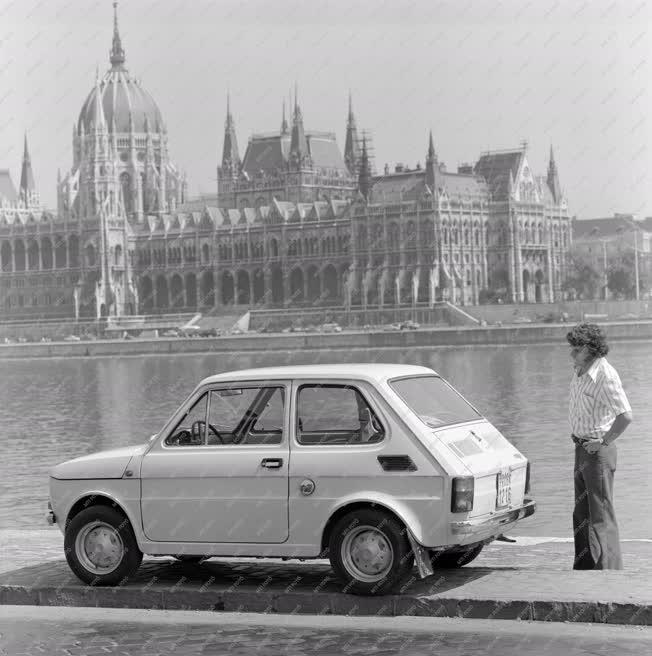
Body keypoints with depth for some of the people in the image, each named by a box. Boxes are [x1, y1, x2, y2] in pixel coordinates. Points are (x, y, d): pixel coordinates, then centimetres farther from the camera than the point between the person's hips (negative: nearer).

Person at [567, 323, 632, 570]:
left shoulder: (605, 376, -21)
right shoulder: (580, 371, 6)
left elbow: (625, 416, -30)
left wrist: (604, 441, -21)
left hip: (598, 451, -9)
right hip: (581, 448, 9)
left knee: (601, 514, -6)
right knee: (582, 514, 16)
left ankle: (609, 568, -2)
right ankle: (584, 567, 25)